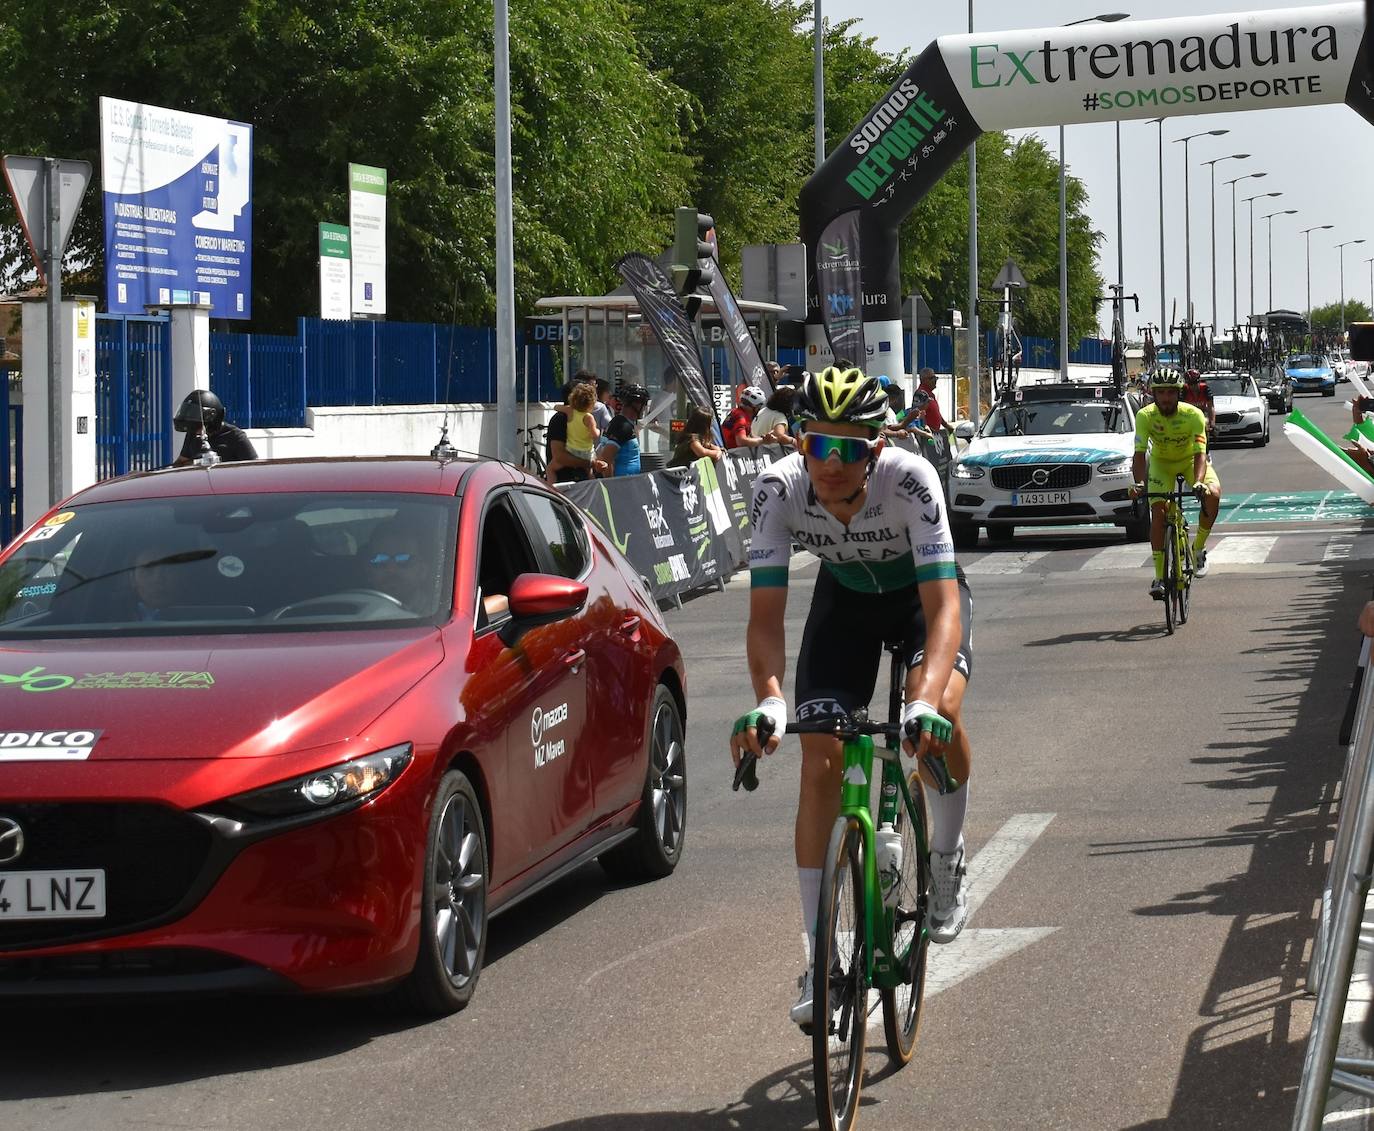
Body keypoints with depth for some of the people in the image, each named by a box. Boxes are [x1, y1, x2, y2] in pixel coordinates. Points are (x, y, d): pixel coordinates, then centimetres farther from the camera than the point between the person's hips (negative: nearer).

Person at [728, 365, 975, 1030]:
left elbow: (944, 605, -43)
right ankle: (818, 958, -3)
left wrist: (924, 703, -58)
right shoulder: (779, 490, -31)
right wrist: (768, 700, -52)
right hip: (845, 598, 2)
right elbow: (765, 614, -33)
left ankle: (947, 856, 2)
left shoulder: (910, 480, -38)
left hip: (922, 593, -2)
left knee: (941, 713, -30)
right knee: (820, 763, -11)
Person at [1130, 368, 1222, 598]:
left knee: (1212, 495, -29)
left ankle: (1199, 548, -7)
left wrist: (1198, 482, -54)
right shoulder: (1145, 416, -25)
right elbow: (1139, 453, -30)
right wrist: (1139, 483, -48)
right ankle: (1159, 577, -12)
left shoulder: (1193, 415, -28)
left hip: (1190, 460, -1)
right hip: (1161, 462, 1)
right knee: (1158, 511, -18)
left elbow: (1200, 453, -35)